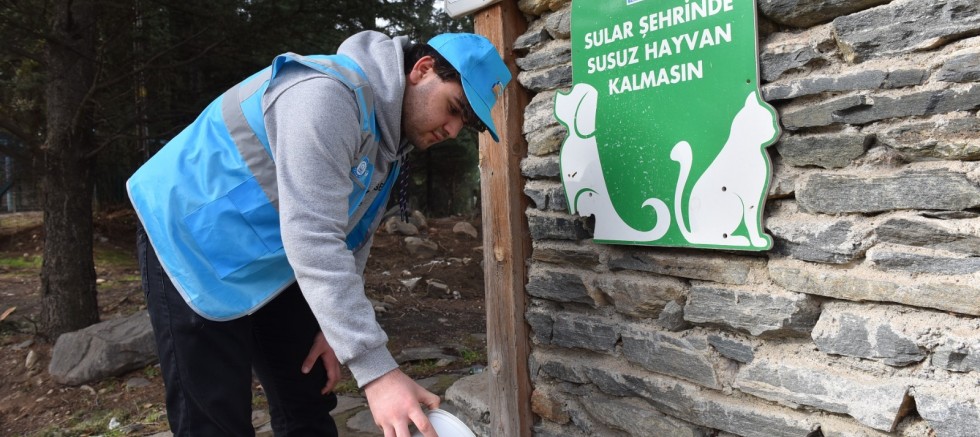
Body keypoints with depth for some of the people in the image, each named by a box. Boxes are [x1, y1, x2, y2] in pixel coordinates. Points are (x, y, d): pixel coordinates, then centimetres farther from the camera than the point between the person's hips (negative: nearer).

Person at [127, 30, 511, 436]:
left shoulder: (389, 135, 0)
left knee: (308, 403, 11)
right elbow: (311, 241, -38)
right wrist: (376, 370, -40)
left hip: (271, 264, 9)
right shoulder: (328, 96, -30)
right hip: (192, 246, -8)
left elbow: (352, 236, 7)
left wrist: (336, 325, 0)